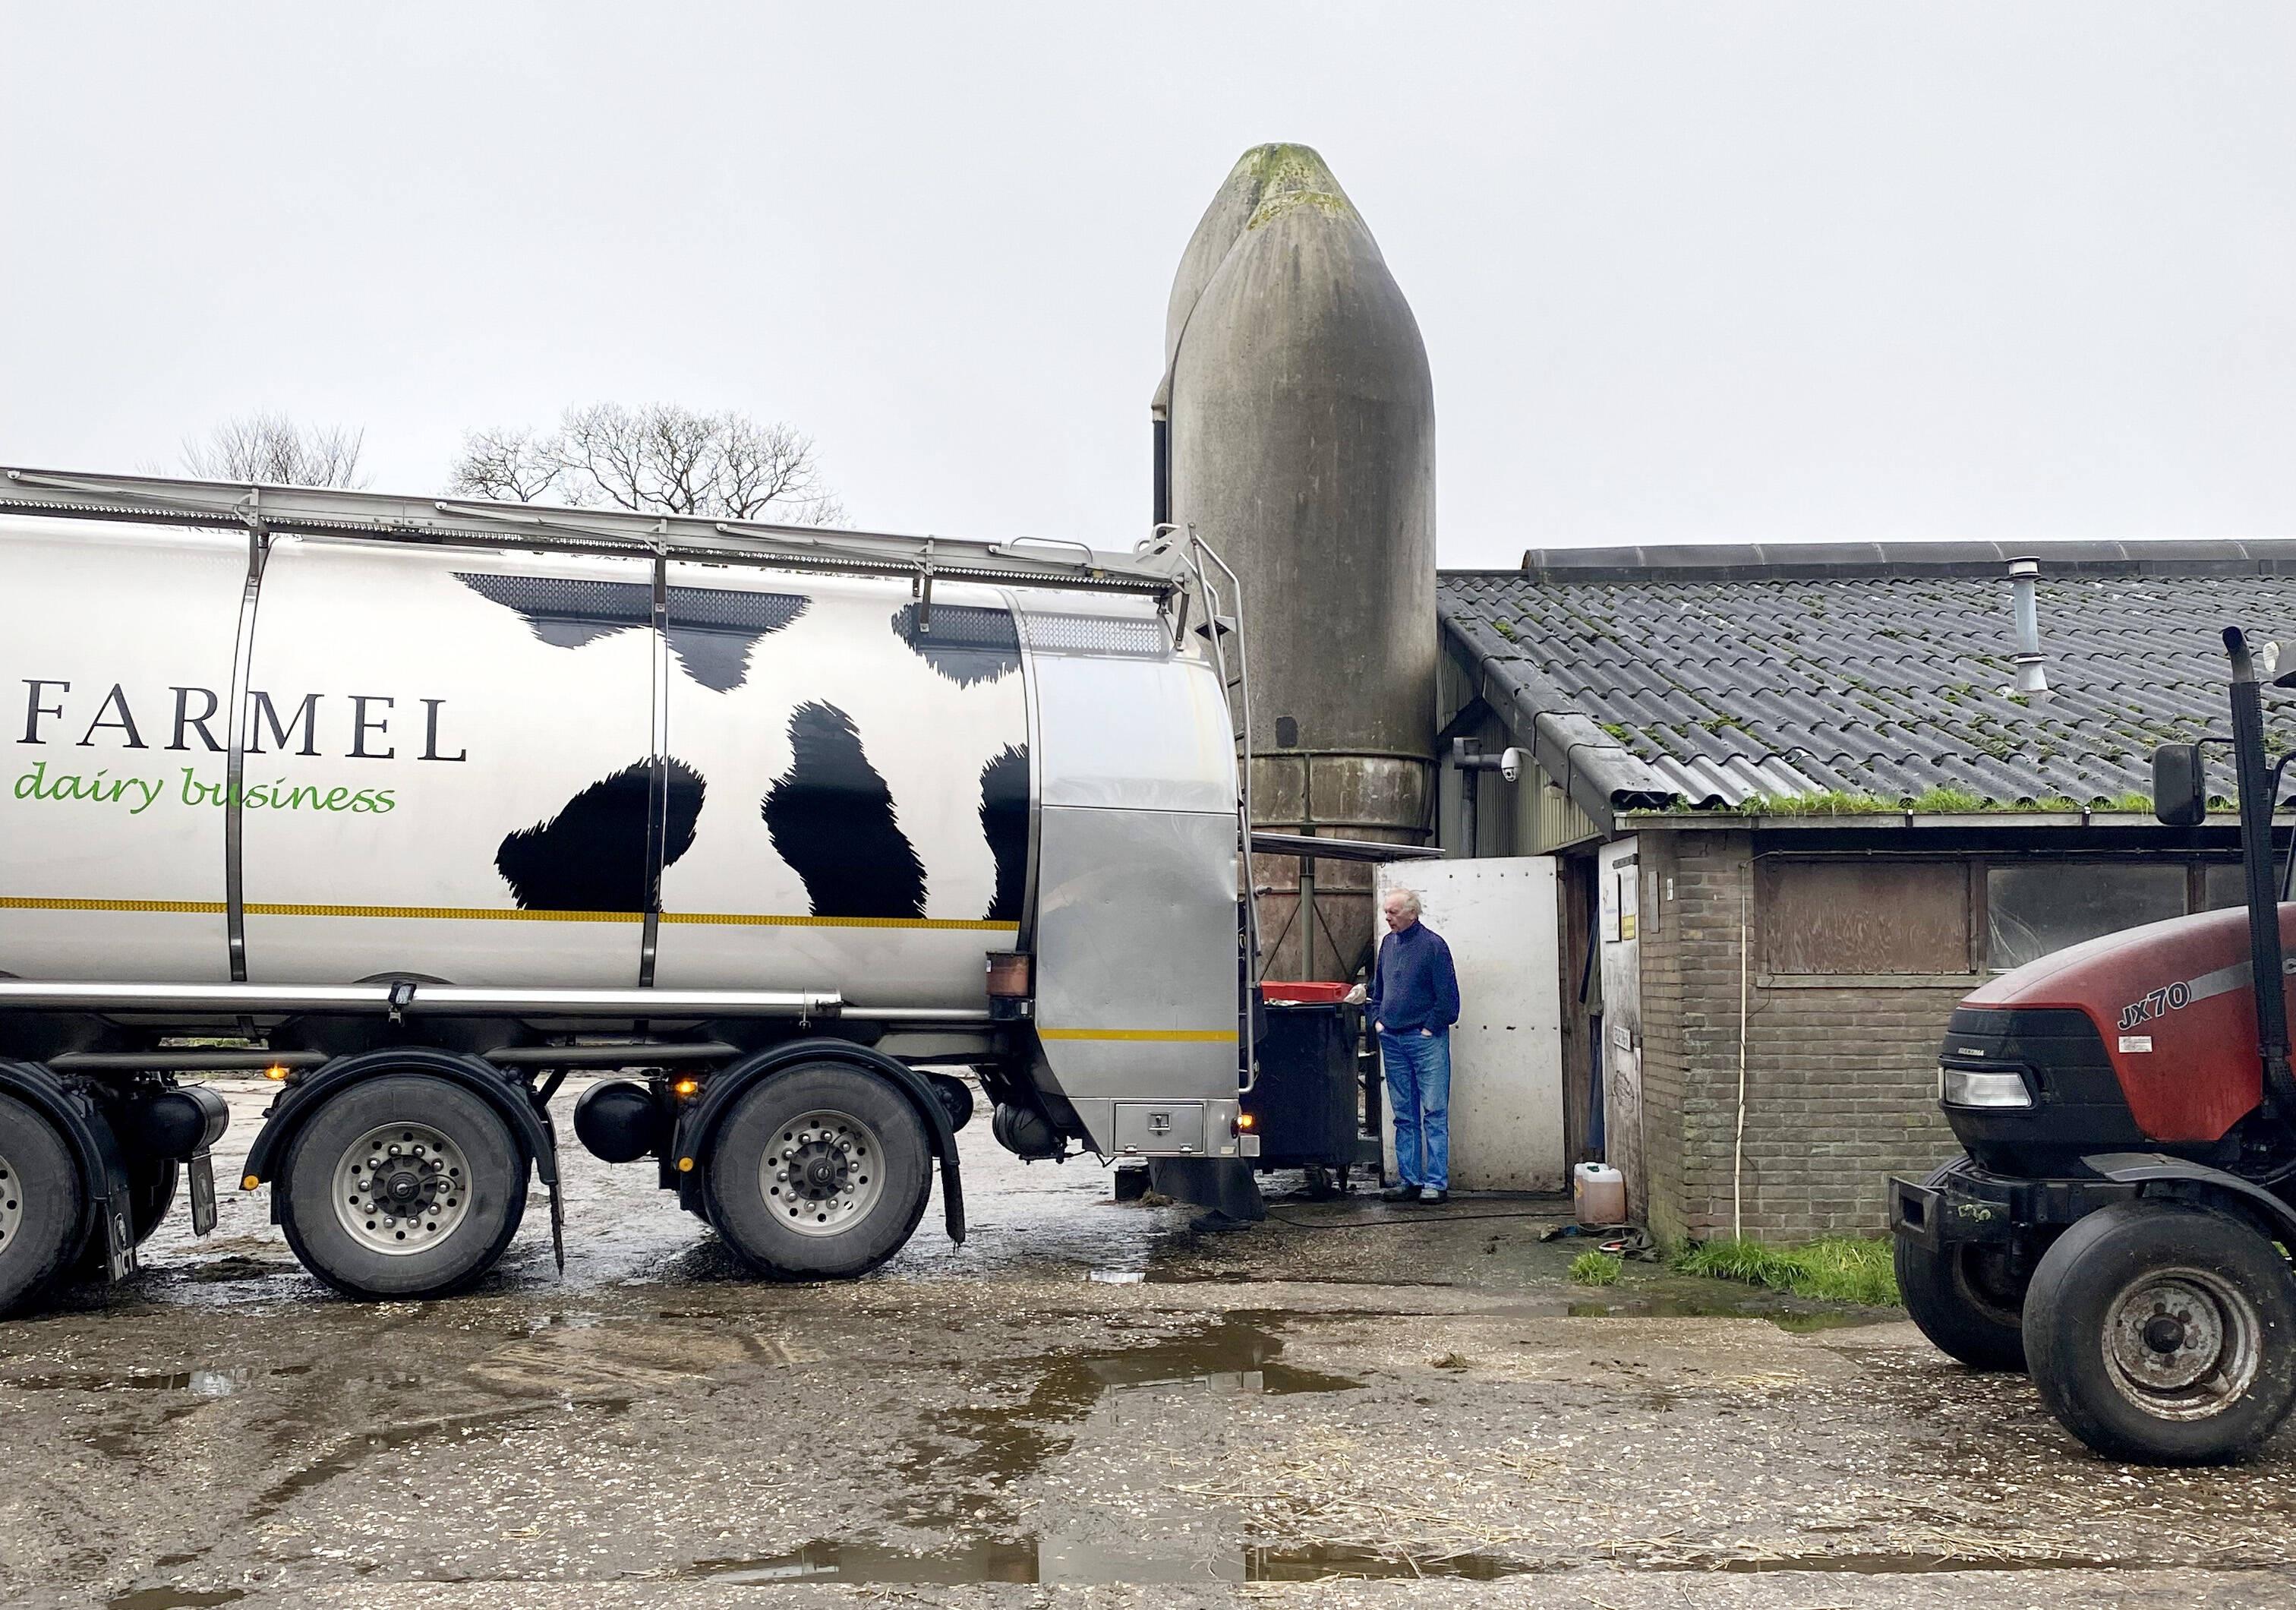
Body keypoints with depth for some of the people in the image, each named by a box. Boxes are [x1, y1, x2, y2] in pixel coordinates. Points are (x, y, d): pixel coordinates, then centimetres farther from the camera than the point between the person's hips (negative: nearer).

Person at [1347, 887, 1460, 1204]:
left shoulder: (1433, 945, -8)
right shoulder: (1388, 943, 12)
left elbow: (1448, 997, -8)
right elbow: (1377, 988, 23)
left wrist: (1430, 1028, -11)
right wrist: (1377, 1020, 10)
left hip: (1426, 1039, -7)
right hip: (1392, 1041, 7)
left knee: (1435, 1113, -5)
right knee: (1404, 1115, 9)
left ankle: (1437, 1183, -4)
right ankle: (1409, 1181, 14)